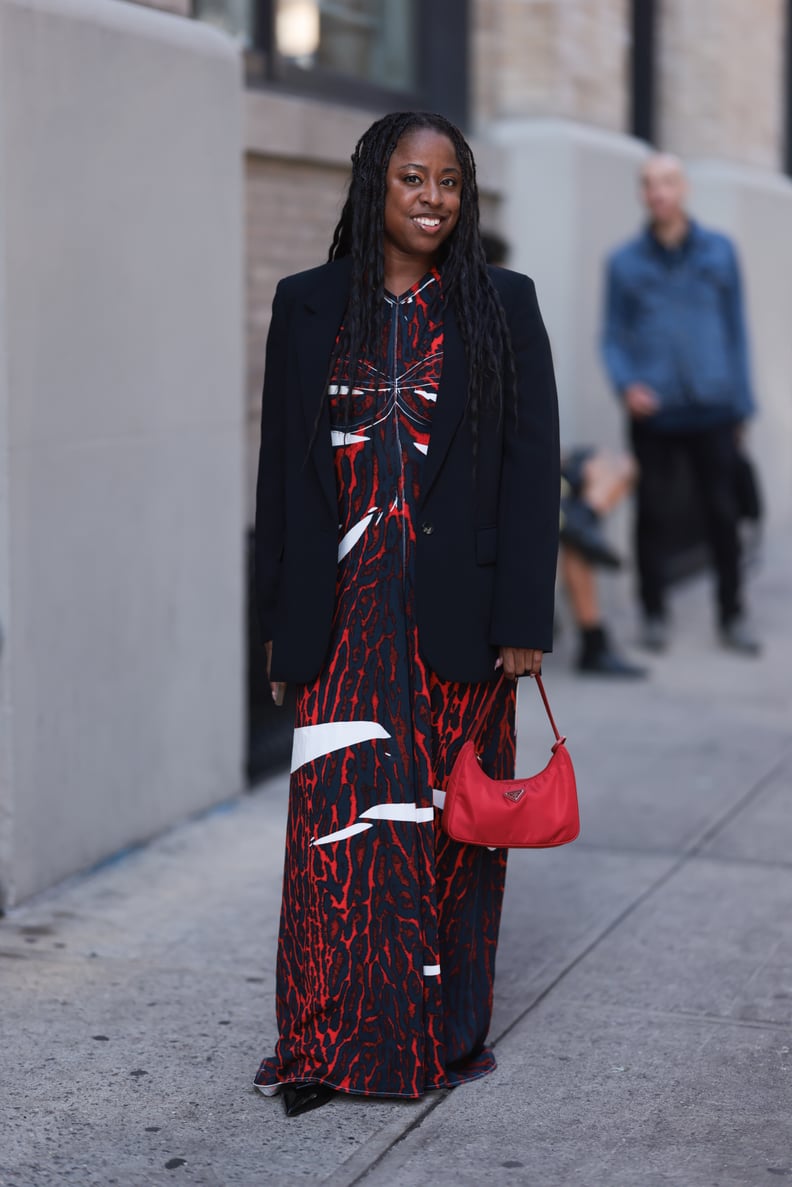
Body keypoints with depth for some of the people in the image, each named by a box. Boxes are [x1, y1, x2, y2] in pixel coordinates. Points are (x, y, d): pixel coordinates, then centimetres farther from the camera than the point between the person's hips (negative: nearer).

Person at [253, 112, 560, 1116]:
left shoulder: (502, 307, 3)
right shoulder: (309, 307, 7)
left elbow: (532, 465, -1)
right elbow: (282, 466, 8)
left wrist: (524, 618, -7)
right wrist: (282, 615, 5)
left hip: (456, 610, 0)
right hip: (348, 610, 1)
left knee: (455, 820, 5)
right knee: (340, 816, -4)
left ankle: (451, 1031, 17)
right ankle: (334, 1042, 4)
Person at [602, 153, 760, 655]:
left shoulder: (719, 251, 7)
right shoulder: (625, 262, 5)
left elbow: (736, 329, 9)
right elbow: (614, 335, 6)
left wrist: (741, 404, 7)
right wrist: (626, 383, -13)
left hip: (711, 411, 0)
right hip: (653, 413, 0)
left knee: (723, 514, 2)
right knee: (653, 514, 4)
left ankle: (733, 617, 13)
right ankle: (655, 615, 16)